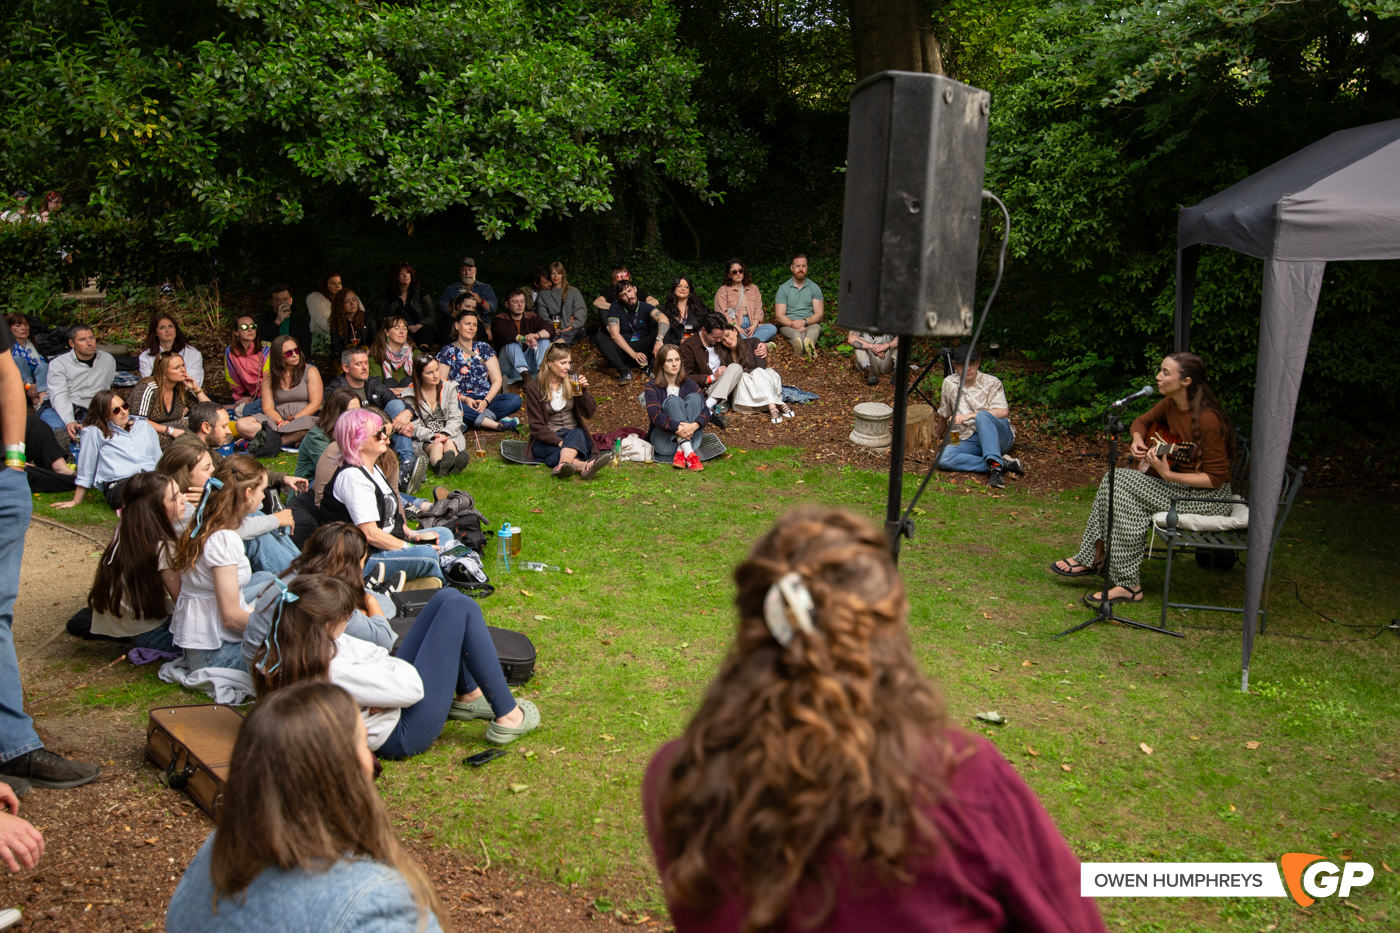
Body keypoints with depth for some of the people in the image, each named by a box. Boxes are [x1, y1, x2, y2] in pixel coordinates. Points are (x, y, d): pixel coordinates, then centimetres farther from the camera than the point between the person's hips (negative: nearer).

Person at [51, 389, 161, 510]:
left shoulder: (144, 426, 27)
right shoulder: (94, 433, 13)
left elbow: (158, 460, 29)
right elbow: (85, 472, 15)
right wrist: (76, 501, 17)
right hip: (118, 484, -4)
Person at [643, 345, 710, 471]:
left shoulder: (689, 385, 9)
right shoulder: (652, 387, 1)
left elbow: (705, 411, -3)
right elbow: (655, 415, -15)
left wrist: (694, 425, -26)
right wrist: (677, 427, -32)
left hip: (691, 439, 3)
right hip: (663, 440, -2)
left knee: (694, 397, -15)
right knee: (673, 400, -22)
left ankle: (681, 452, -30)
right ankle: (688, 453, -41)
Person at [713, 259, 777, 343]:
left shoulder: (753, 288, 23)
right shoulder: (723, 290, 11)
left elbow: (758, 310, 13)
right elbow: (722, 313, -2)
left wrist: (754, 325, -8)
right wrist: (736, 327, -18)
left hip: (751, 325, 4)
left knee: (772, 329, -26)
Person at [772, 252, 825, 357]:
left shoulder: (814, 287, 12)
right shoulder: (783, 288, 8)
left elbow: (819, 314, 3)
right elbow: (779, 316, -1)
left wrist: (804, 322, -17)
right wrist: (793, 324, -20)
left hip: (810, 324, 1)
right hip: (788, 324, -1)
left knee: (816, 328, -36)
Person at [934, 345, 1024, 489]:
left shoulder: (991, 382, 0)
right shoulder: (949, 383, 10)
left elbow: (1003, 412, -16)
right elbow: (943, 414, 26)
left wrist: (970, 415, -25)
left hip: (999, 435, -3)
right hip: (970, 441, 4)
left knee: (982, 416, -37)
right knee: (944, 457, -29)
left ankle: (995, 466, -46)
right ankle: (1003, 463, -30)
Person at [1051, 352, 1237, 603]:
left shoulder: (1207, 419, -23)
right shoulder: (1171, 403, 2)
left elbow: (1216, 478, -21)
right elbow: (1141, 422, 21)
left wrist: (1168, 475, -30)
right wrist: (1138, 442, -2)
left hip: (1210, 497, -8)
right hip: (1178, 482, 8)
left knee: (1123, 482, -23)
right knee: (1116, 478, -12)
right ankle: (1092, 558, -7)